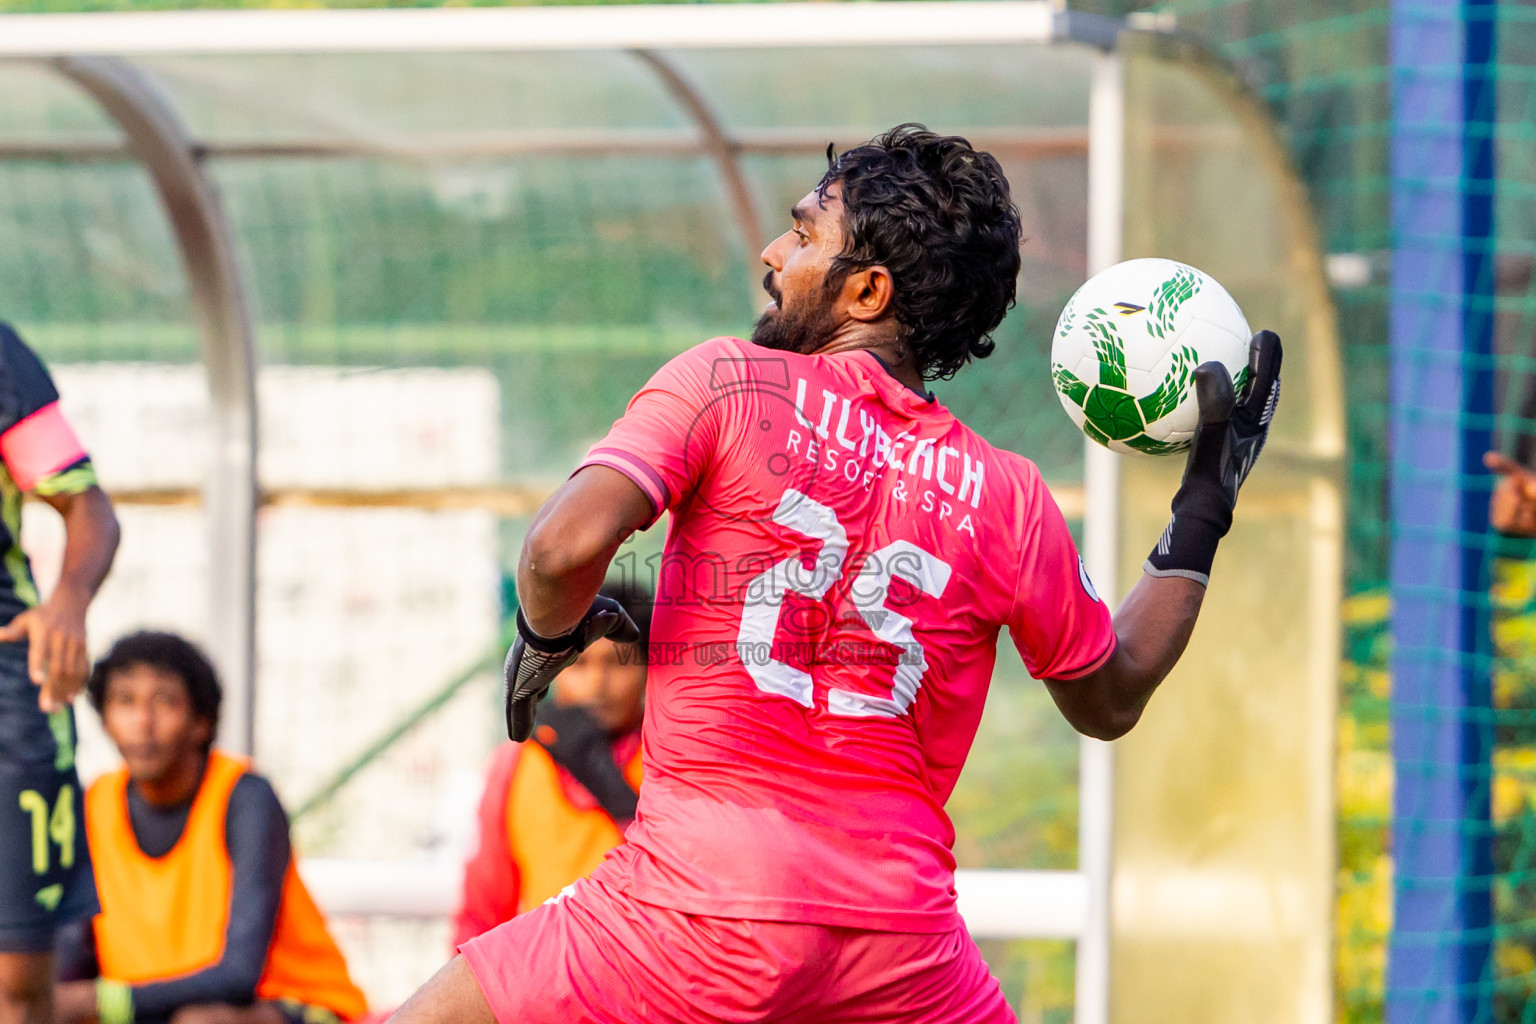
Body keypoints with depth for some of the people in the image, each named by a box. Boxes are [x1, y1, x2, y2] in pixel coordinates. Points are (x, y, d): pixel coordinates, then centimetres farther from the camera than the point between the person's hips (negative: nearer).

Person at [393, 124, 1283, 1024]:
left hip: (702, 909, -3)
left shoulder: (727, 384, -1)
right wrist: (1204, 514, 30)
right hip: (903, 937, 3)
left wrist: (552, 637, 9)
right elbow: (1110, 700, 22)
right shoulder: (1006, 497, 8)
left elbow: (565, 545, -14)